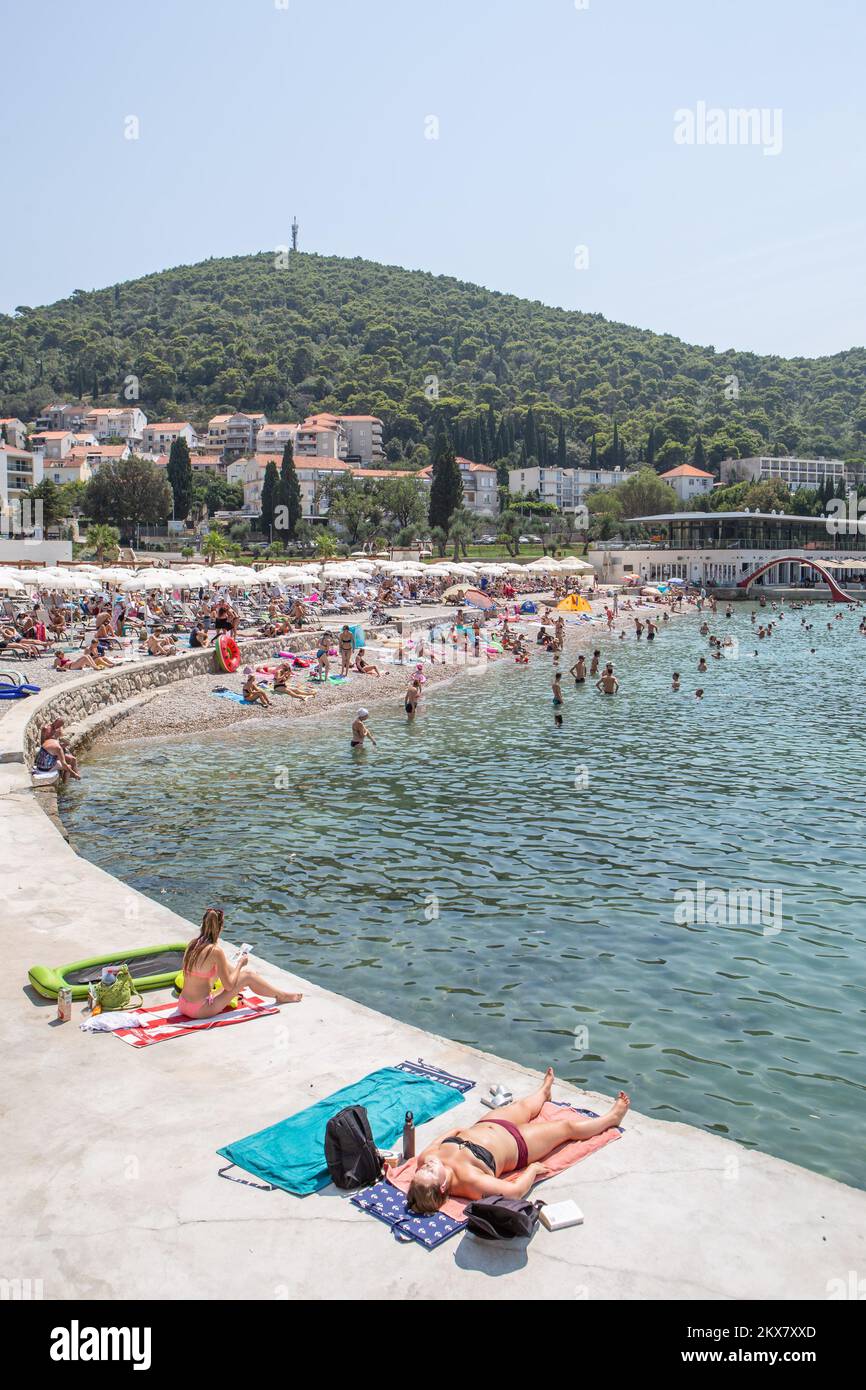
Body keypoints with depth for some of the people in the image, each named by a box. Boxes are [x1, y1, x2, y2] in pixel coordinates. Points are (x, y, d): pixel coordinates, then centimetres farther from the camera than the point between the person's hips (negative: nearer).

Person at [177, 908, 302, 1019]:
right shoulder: (216, 951, -19)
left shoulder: (193, 944, 2)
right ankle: (281, 996, 24)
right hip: (201, 1009, -7)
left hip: (183, 1004, 7)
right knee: (247, 974, 3)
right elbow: (229, 986, -13)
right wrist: (240, 964, 2)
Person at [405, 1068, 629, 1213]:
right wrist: (533, 1169, -26)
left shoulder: (425, 1158, -28)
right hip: (516, 1142, -6)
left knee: (524, 1106, 32)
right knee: (567, 1125, 14)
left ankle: (544, 1091, 70)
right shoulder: (468, 1179, -44)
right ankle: (611, 1118, 44)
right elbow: (516, 1190, -40)